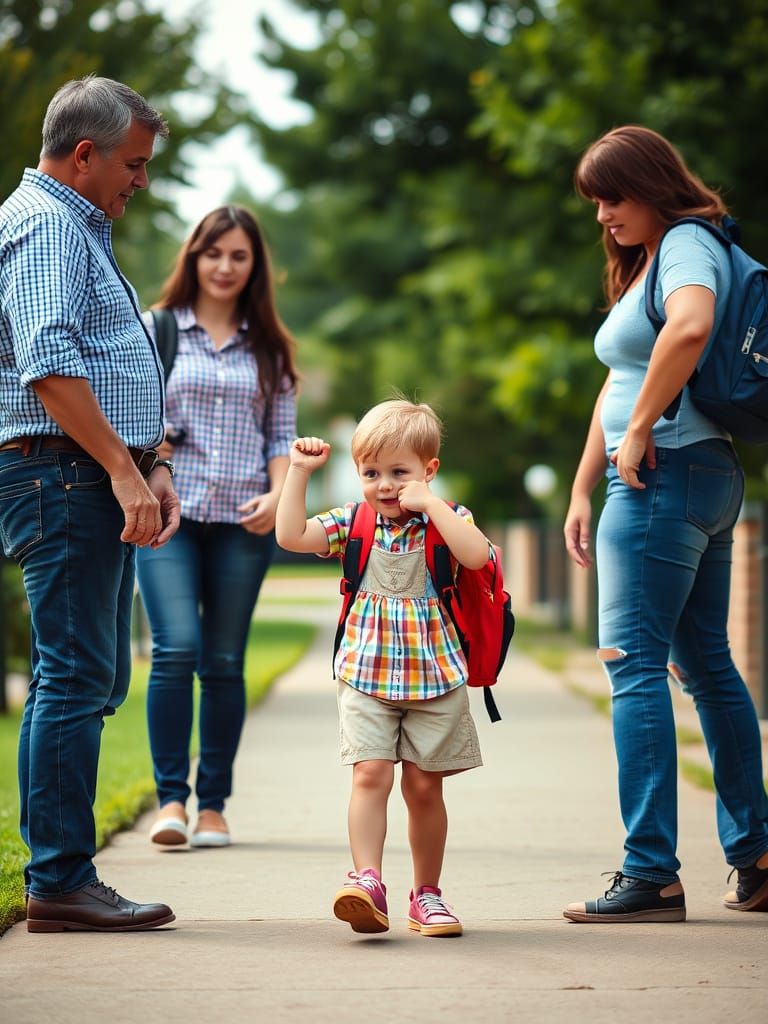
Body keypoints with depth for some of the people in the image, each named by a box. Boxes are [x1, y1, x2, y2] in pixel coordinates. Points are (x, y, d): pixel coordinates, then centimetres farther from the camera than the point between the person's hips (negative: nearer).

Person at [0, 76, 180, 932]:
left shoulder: (78, 227, 24)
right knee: (76, 677, -11)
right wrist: (123, 469, -23)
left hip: (95, 480, 11)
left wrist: (148, 465, 17)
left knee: (90, 678, 10)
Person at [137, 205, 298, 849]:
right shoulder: (155, 331, 9)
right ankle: (171, 797, -9)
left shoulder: (268, 348, 14)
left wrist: (277, 496, -6)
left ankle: (213, 804, 9)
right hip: (169, 510, -2)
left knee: (225, 662, 2)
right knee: (176, 649, -16)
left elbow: (283, 435, 11)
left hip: (243, 521, 2)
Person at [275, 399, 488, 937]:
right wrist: (300, 471, -9)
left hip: (435, 676, -1)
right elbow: (292, 536, -7)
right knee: (371, 774, -15)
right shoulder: (354, 522, 4)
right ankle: (367, 882, -18)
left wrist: (430, 502, -22)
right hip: (367, 676, 1)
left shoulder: (446, 519, -2)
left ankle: (426, 893, 18)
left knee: (424, 786, 6)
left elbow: (477, 555, -22)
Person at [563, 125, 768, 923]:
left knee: (634, 663, -11)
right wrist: (583, 489, 19)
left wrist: (641, 431, -23)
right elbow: (618, 387, 23)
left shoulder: (686, 245, -10)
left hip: (667, 471, -11)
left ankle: (651, 874, -12)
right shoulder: (641, 262, 21)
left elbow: (691, 325, -32)